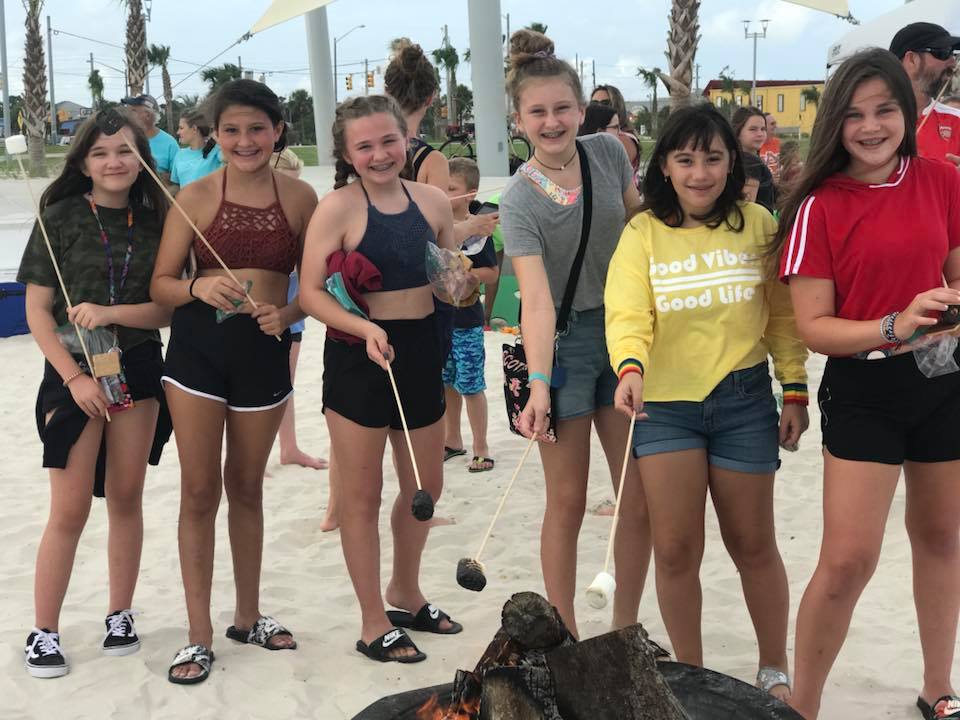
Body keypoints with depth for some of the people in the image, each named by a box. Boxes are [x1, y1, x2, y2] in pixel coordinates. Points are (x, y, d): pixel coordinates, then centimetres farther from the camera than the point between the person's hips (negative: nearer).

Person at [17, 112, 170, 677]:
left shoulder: (155, 221, 3)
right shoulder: (61, 218, -5)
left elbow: (168, 308, -1)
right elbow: (37, 311, -6)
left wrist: (111, 312, -17)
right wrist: (74, 377, -14)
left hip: (138, 369, 3)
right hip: (74, 370, -3)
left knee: (127, 499, 9)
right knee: (71, 510, -3)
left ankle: (121, 617, 23)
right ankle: (45, 633, 10)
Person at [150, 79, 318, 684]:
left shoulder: (300, 197, -1)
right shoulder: (197, 196, -5)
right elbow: (160, 283, -4)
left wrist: (287, 313, -15)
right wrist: (198, 287, -24)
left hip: (266, 348, 2)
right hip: (198, 345, -1)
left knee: (246, 486, 15)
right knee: (200, 489, 1)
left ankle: (248, 617, 30)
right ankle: (199, 635, 11)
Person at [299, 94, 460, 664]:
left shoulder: (433, 201, 4)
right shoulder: (338, 208, -12)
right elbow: (311, 292, -15)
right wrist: (365, 328, -28)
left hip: (421, 350, 6)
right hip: (359, 355, -6)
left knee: (426, 488, 18)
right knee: (362, 495, 6)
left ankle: (406, 593, 41)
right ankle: (375, 622, 20)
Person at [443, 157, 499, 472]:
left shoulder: (477, 230, -8)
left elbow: (492, 273, -7)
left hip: (466, 319, -5)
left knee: (470, 386, 0)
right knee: (446, 383, 15)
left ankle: (480, 448, 11)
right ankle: (452, 440, 30)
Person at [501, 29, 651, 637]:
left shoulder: (608, 152, -3)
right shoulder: (520, 200, -16)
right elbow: (537, 297, -27)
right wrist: (538, 386, -37)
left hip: (624, 330, 4)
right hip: (563, 341, -4)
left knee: (639, 501, 5)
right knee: (568, 502, 1)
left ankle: (625, 629, 20)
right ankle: (566, 638, 15)